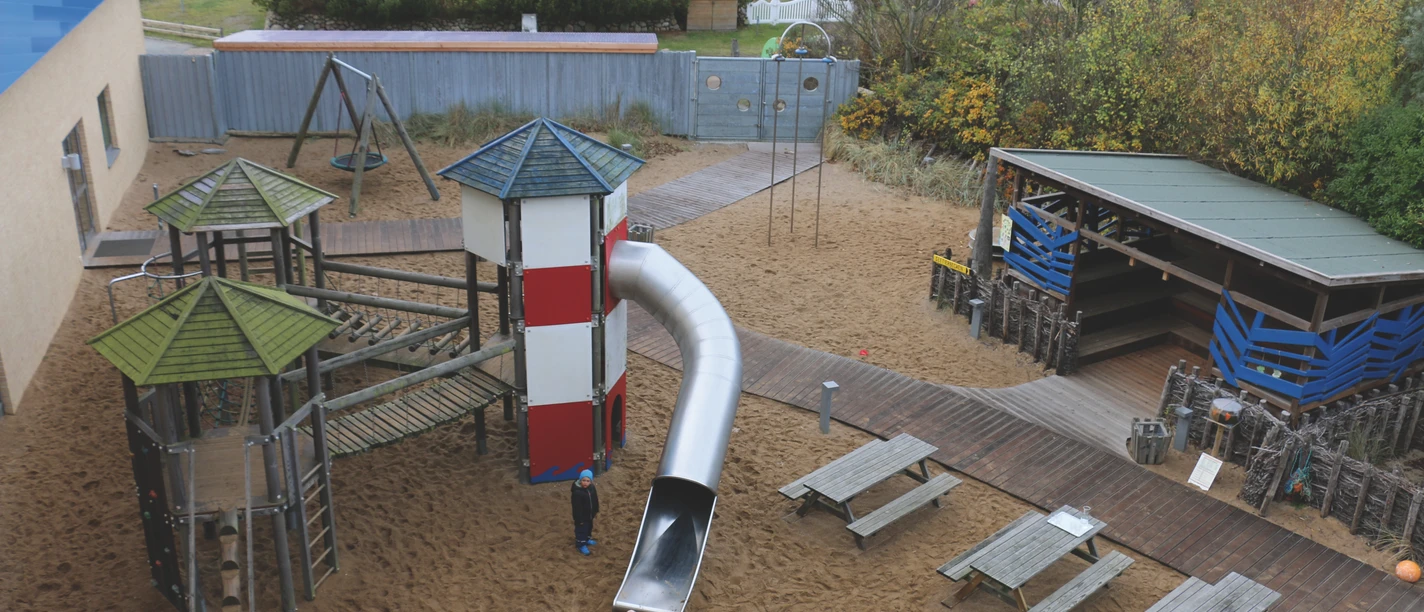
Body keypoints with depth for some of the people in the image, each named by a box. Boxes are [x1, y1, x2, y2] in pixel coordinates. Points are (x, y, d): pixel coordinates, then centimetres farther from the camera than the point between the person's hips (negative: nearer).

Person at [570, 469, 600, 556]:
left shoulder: (592, 488, -10)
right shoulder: (577, 492, -32)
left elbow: (595, 500, 6)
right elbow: (577, 507, -26)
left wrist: (596, 510, 14)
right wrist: (579, 519, -21)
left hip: (590, 514, 8)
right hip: (581, 516, -8)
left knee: (589, 527, 28)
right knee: (581, 530, 10)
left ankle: (587, 539, 52)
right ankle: (581, 545, 29)